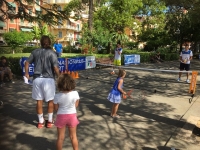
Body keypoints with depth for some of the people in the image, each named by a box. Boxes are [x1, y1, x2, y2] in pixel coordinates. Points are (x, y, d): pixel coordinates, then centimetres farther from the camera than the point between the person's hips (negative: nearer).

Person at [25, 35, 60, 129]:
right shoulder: (51, 53, -9)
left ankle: (41, 122, 22)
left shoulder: (35, 52, 5)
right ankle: (50, 121, 20)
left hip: (37, 79, 4)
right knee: (50, 101, 12)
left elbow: (27, 62, 12)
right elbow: (55, 67, -15)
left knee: (39, 101, 12)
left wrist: (26, 73, 27)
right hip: (48, 79, -3)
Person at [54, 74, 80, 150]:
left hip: (61, 117, -1)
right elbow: (76, 105, -5)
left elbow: (56, 108, -6)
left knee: (60, 137, 16)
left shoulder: (57, 96, -18)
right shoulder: (75, 93, -17)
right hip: (72, 116, 1)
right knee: (73, 136, 18)